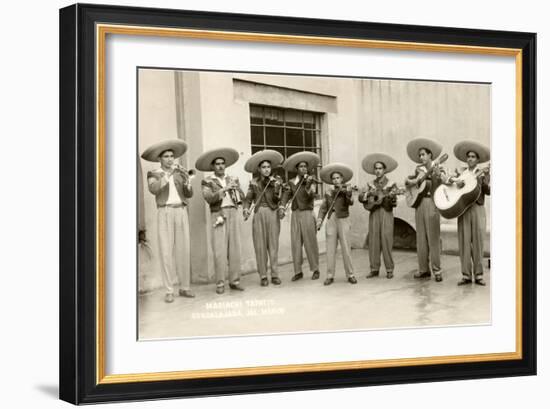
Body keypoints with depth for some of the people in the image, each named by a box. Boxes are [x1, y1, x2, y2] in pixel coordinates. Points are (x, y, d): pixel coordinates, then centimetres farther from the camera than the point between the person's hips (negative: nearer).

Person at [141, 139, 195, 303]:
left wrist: (187, 183, -20)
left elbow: (189, 194, 1)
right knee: (166, 251, -7)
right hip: (164, 214, -3)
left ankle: (185, 287, 11)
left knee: (183, 250, 2)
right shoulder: (153, 175, 3)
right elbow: (153, 190, -18)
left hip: (181, 213, 3)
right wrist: (166, 177, -32)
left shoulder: (181, 172, 11)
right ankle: (169, 291, -3)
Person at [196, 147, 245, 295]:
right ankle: (220, 283, -4)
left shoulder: (233, 180, 17)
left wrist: (236, 188, -8)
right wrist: (224, 189, -17)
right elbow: (209, 198, -10)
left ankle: (235, 281, 5)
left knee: (235, 248, 0)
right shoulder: (207, 181, 6)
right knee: (220, 250, -8)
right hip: (218, 215, -3)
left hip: (233, 213, 3)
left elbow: (242, 198, 9)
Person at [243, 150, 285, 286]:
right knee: (260, 245, -2)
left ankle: (275, 274, 4)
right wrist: (246, 209, -12)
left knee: (273, 245, -1)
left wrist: (276, 187, -19)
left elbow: (277, 199, -3)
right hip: (259, 214, 1)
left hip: (273, 214, 0)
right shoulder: (254, 183, 10)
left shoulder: (276, 181, 8)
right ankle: (263, 276, 2)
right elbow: (248, 199, 7)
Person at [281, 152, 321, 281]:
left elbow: (311, 195, -11)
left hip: (307, 214, -3)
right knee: (295, 243, 1)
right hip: (295, 214, 3)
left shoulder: (311, 181, 4)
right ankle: (298, 271, 7)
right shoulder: (291, 182, 11)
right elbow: (286, 194, 4)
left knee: (310, 243, -1)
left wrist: (308, 185, -25)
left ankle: (315, 270, 8)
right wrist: (283, 205, -14)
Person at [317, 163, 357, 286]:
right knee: (330, 250, 0)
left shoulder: (346, 190, 5)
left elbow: (350, 202, -11)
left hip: (343, 221, -2)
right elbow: (323, 208, 9)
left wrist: (347, 194, -29)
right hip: (331, 221, 2)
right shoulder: (328, 193, 12)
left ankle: (350, 275, 3)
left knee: (346, 249, -5)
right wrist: (319, 219, -5)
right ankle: (330, 276, 4)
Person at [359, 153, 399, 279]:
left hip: (386, 213, -3)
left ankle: (389, 270, 0)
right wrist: (369, 194, -14)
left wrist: (391, 197, -22)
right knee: (373, 241, 1)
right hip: (373, 214, 3)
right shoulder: (371, 184, 14)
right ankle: (374, 269, 7)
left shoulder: (391, 184, 5)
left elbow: (394, 203, -2)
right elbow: (361, 197, 3)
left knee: (386, 241, -7)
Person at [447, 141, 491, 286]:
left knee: (477, 241, -3)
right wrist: (456, 180, -17)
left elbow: (488, 191, -3)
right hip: (462, 208, 2)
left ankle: (478, 275, 1)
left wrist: (484, 180, -19)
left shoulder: (483, 173, 8)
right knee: (464, 241, -1)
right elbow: (449, 179, 1)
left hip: (478, 208, -2)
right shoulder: (461, 172, 14)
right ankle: (466, 275, 2)